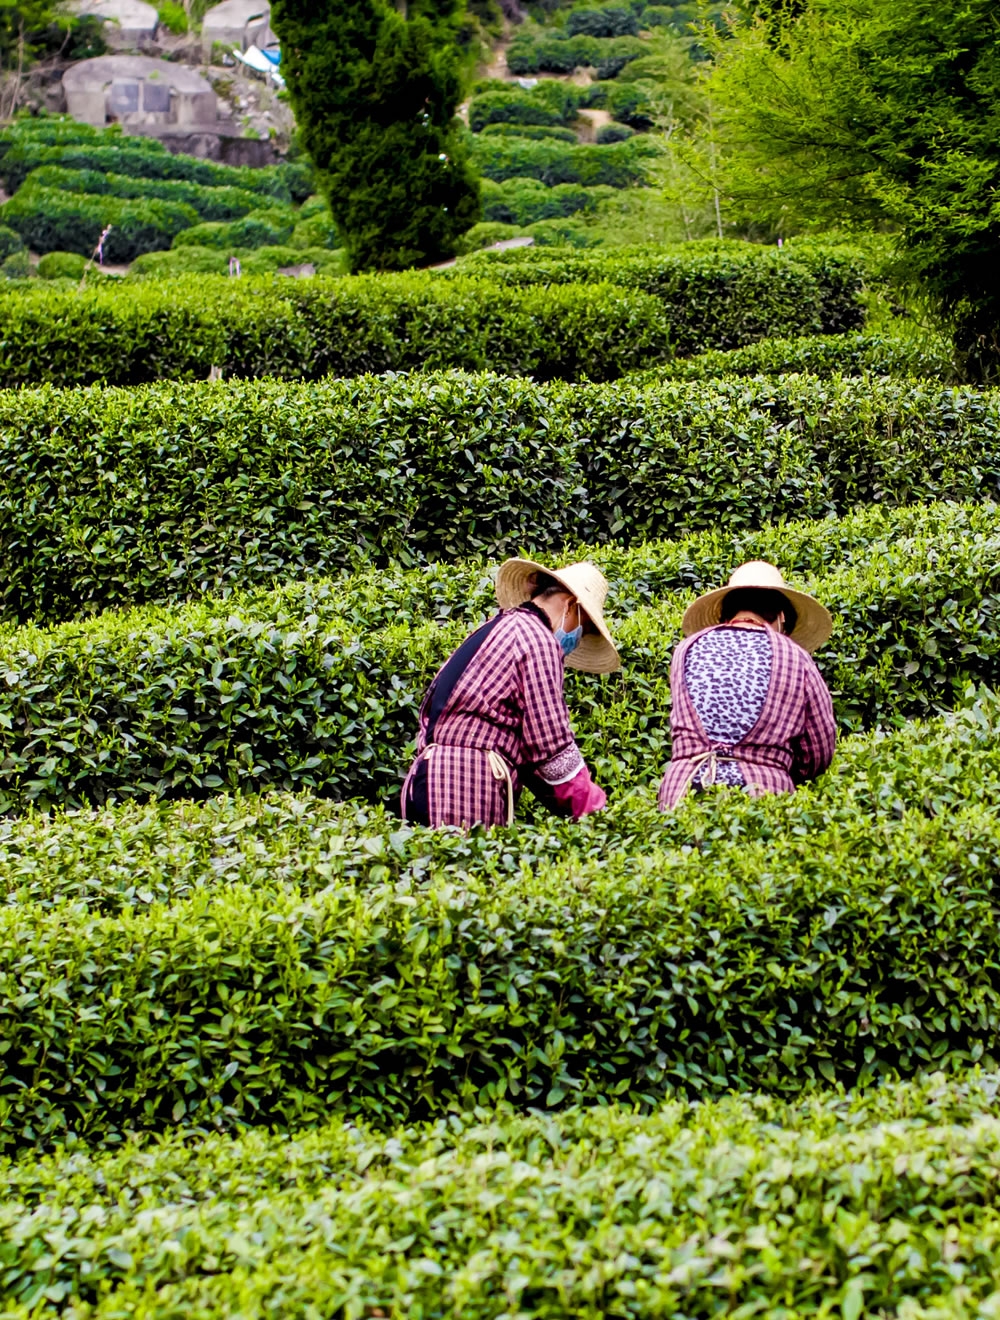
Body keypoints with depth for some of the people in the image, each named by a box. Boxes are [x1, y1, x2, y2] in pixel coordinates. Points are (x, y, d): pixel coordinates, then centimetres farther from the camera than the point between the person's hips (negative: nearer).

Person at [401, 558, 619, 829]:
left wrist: (570, 809, 18)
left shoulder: (498, 628, 24)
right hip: (469, 785, -9)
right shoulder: (537, 638, -4)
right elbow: (552, 745, -8)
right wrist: (594, 810, 1)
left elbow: (524, 745, 23)